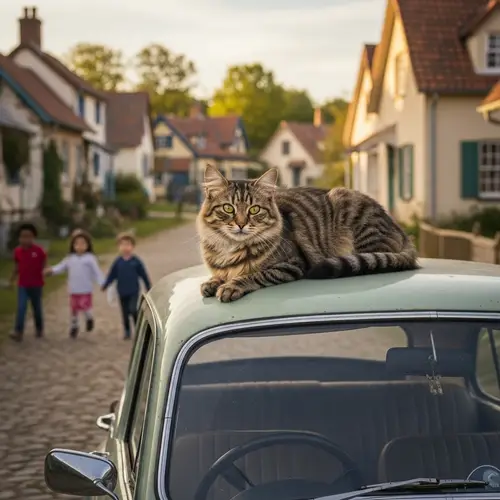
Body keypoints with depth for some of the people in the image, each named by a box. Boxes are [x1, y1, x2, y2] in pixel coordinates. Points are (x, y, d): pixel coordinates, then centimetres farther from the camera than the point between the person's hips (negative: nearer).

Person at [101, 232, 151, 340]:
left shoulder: (136, 261, -6)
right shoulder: (118, 262, -1)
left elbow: (144, 275, 1)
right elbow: (112, 275, 5)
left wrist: (149, 289, 6)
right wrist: (105, 285, -1)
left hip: (134, 291, -3)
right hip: (122, 292, 3)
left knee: (133, 310, -16)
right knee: (125, 312, 10)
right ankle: (127, 331, 24)